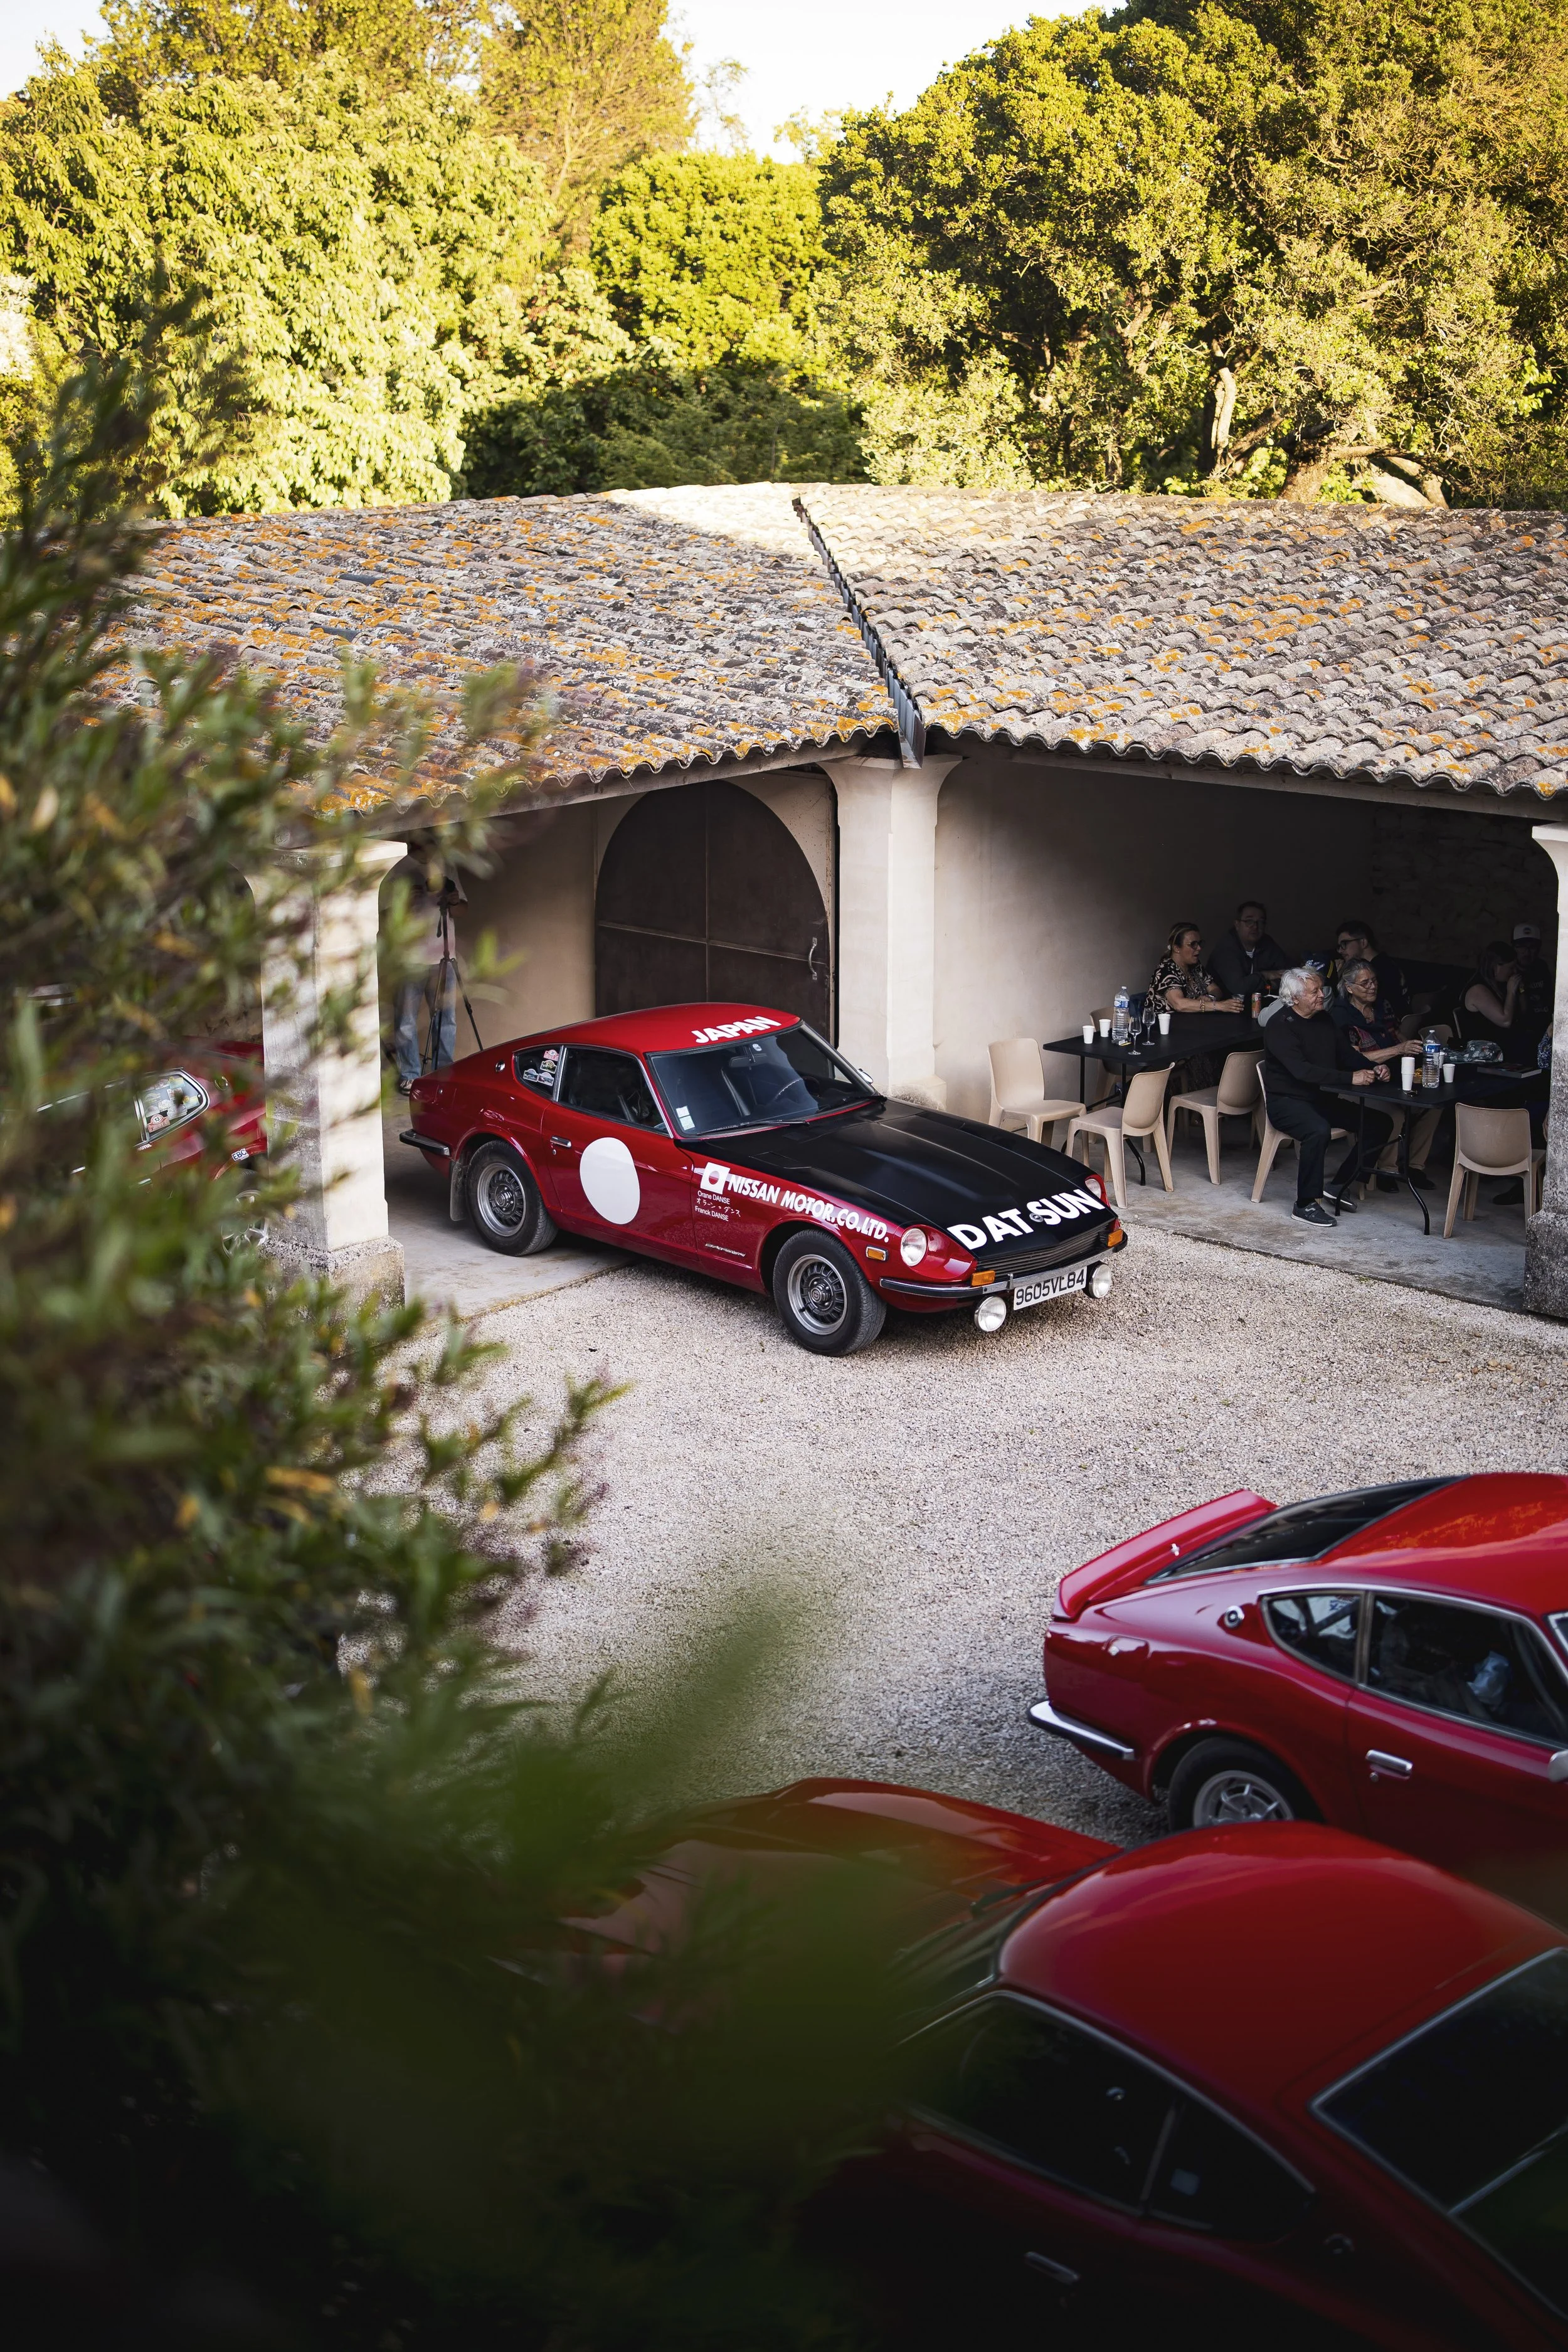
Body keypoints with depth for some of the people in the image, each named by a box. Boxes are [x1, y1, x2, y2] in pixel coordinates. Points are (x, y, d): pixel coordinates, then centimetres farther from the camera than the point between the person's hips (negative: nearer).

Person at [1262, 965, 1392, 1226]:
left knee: (1380, 1123, -1)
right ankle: (1306, 1203, -25)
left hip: (1324, 1099, 8)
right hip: (1288, 1101, -8)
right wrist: (1350, 1078, -32)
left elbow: (1348, 1054, 16)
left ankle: (1340, 1184, 6)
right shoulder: (1280, 1026, -15)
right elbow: (1301, 1070, -27)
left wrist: (1373, 1070, -7)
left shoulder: (1324, 1020, 11)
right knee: (1319, 1130, -37)